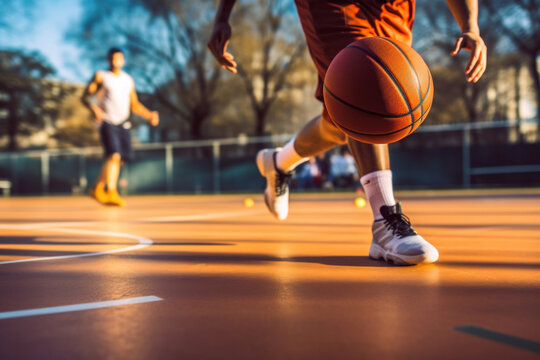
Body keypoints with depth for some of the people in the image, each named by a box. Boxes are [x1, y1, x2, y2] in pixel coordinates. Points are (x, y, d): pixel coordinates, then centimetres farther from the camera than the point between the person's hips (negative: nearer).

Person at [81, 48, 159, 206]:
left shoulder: (128, 80, 15)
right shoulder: (101, 76, 1)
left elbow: (134, 105, 20)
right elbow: (85, 97, -3)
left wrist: (149, 115, 4)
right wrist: (94, 108, -23)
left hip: (122, 124, 6)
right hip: (107, 122, -6)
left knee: (120, 159, 7)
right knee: (114, 155, -22)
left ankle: (97, 188, 23)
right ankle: (111, 193, -24)